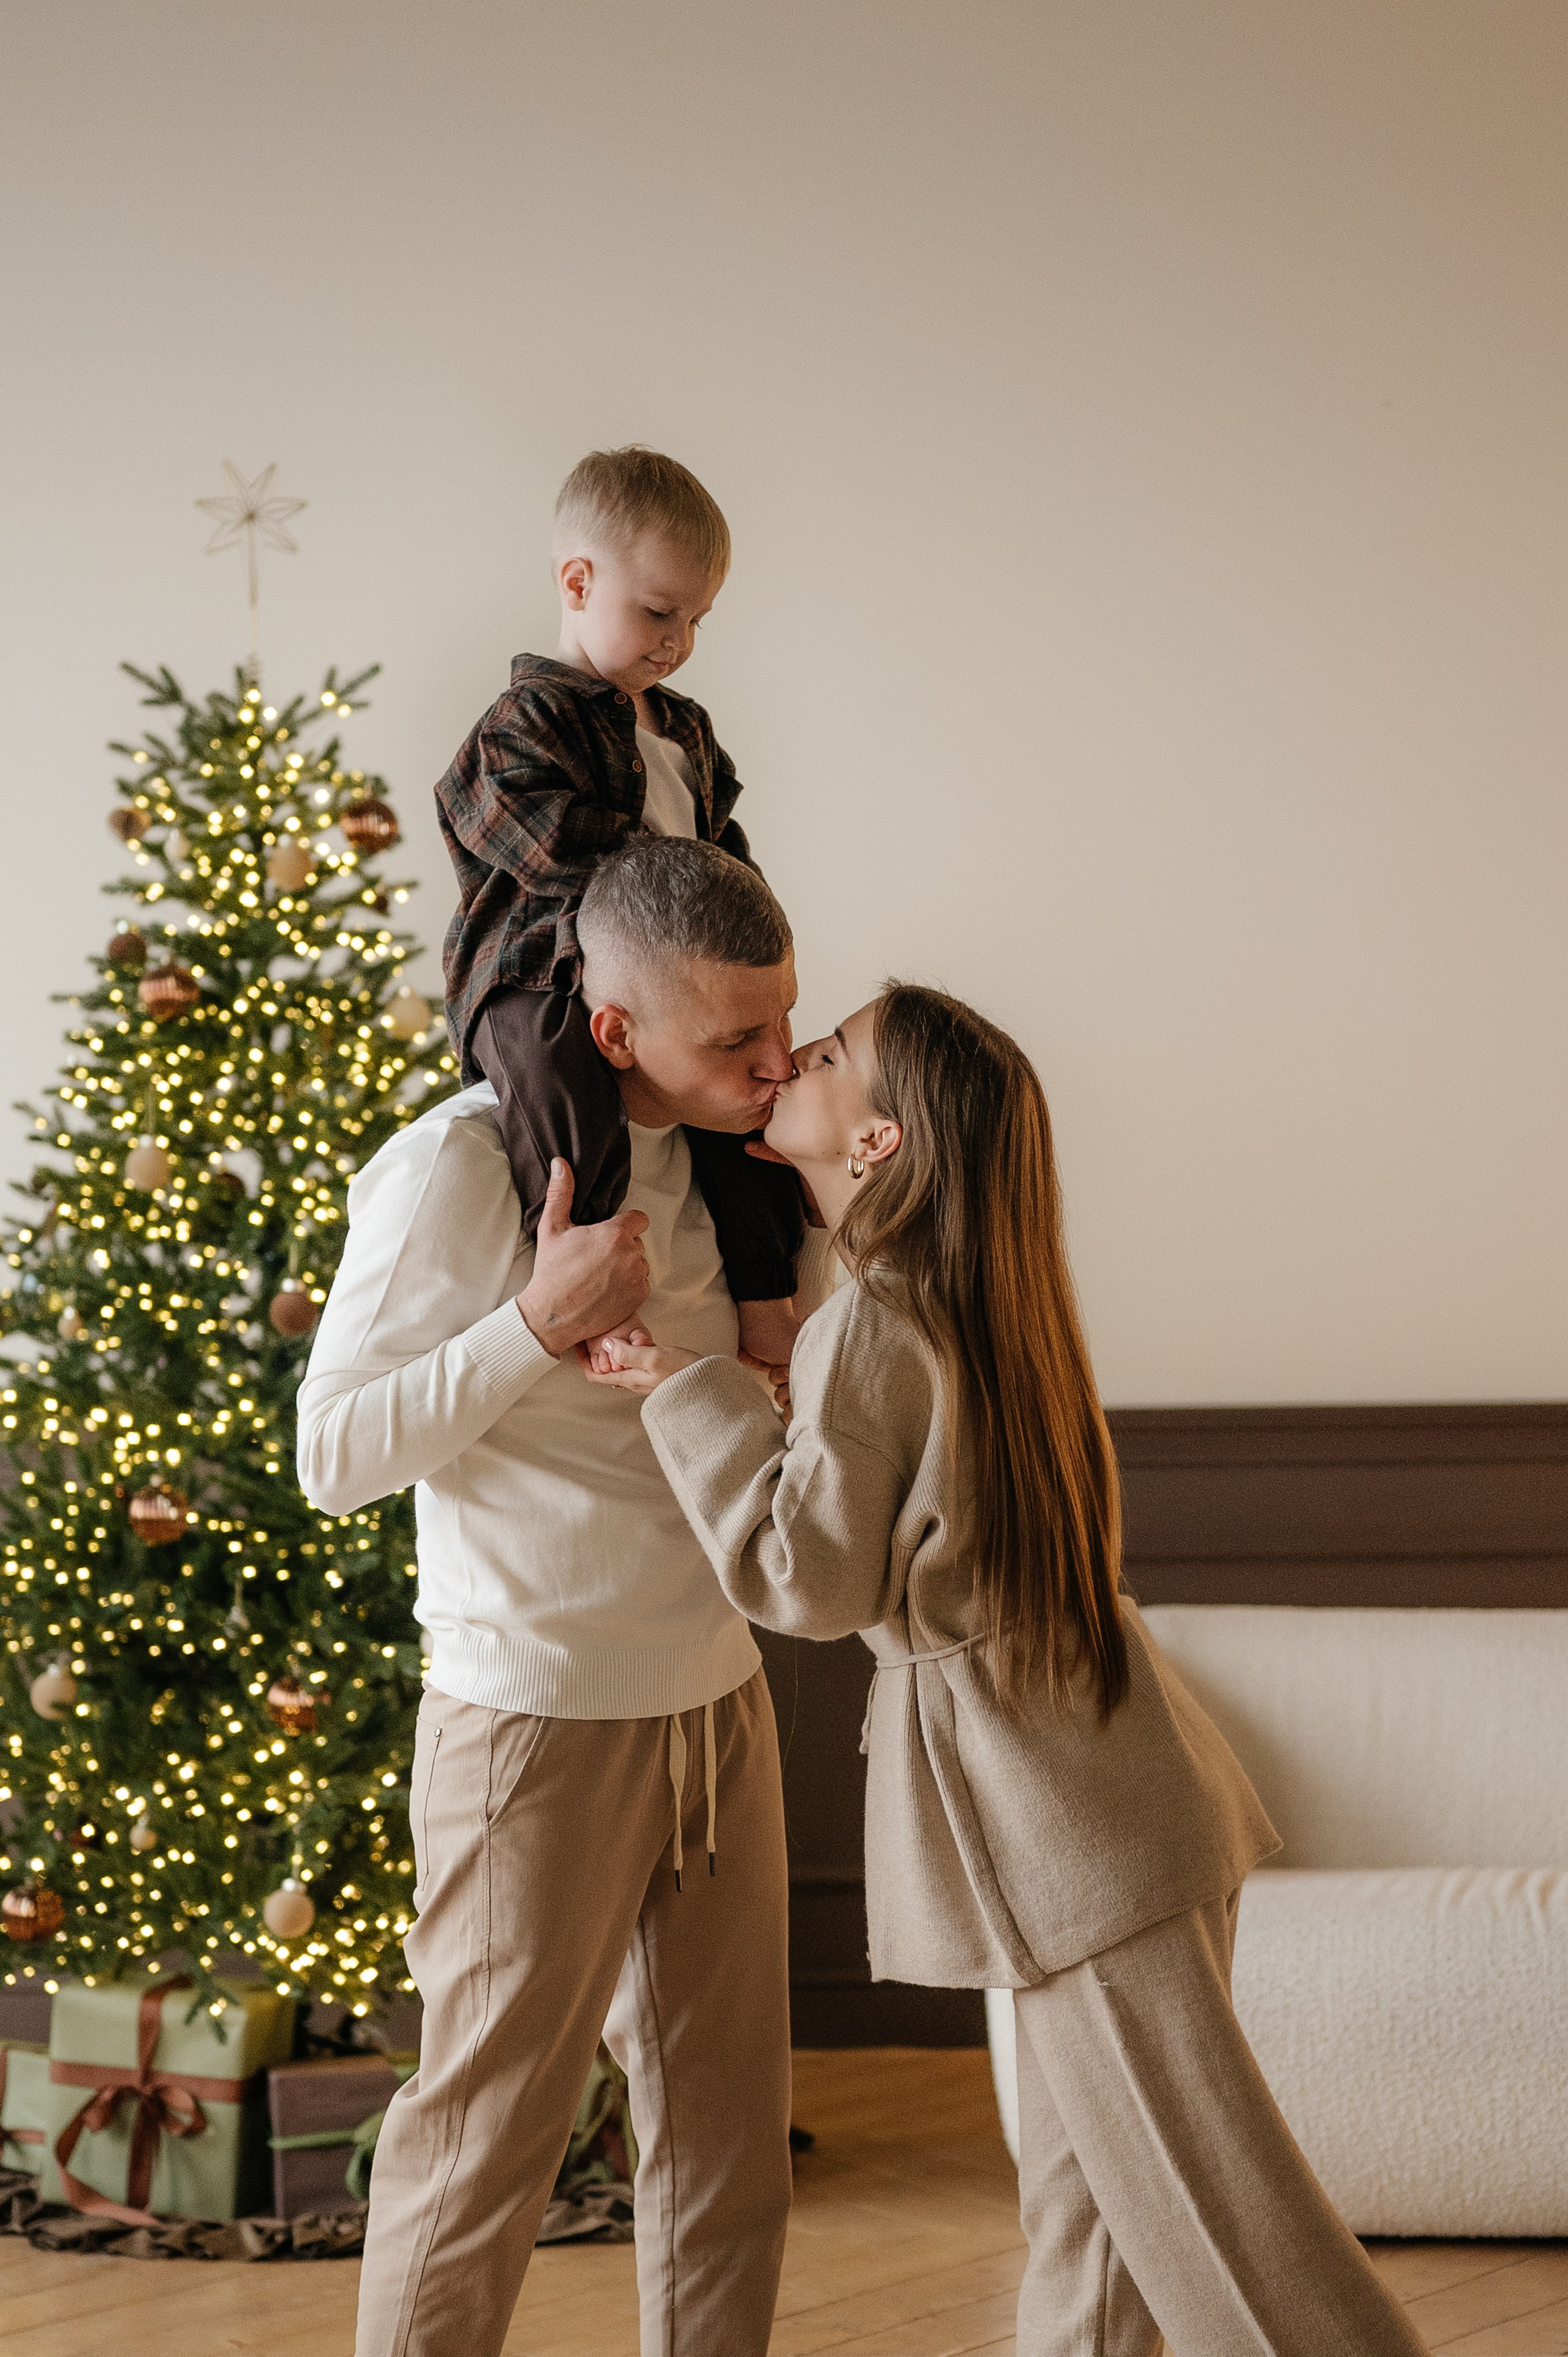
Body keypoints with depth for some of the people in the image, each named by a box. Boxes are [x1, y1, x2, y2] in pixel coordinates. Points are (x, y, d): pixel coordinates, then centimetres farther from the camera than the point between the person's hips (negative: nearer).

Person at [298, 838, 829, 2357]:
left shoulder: (712, 1160, 6)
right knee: (484, 2136, 2)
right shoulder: (459, 1169, -15)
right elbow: (333, 1457, -14)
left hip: (717, 1705, 7)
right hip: (543, 1722, -7)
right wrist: (539, 1322, -26)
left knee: (727, 2127, 12)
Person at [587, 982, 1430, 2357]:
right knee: (1086, 2184, 17)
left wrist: (689, 1392, -10)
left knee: (1208, 2205, -4)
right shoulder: (983, 1299, 9)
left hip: (1073, 1830, -9)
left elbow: (812, 1582, -14)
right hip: (1114, 1779, 9)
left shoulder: (869, 1331, -17)